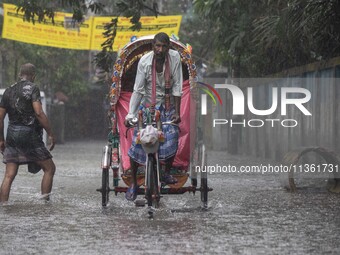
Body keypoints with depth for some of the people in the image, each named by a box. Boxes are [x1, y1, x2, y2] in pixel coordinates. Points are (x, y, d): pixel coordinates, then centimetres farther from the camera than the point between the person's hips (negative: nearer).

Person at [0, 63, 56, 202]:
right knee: (49, 168, 7)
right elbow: (39, 113, -16)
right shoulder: (32, 88, -5)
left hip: (12, 134, 6)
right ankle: (45, 201, 1)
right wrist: (50, 134, -13)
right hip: (29, 134, -6)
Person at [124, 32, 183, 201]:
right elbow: (137, 90, -14)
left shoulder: (174, 57, -15)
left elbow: (177, 87, -11)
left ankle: (167, 173, 13)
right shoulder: (144, 61, -18)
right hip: (147, 104, -1)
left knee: (172, 138, -14)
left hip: (167, 106, 1)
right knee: (137, 142, -9)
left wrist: (177, 112, -14)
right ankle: (133, 183, 4)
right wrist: (130, 115, -20)